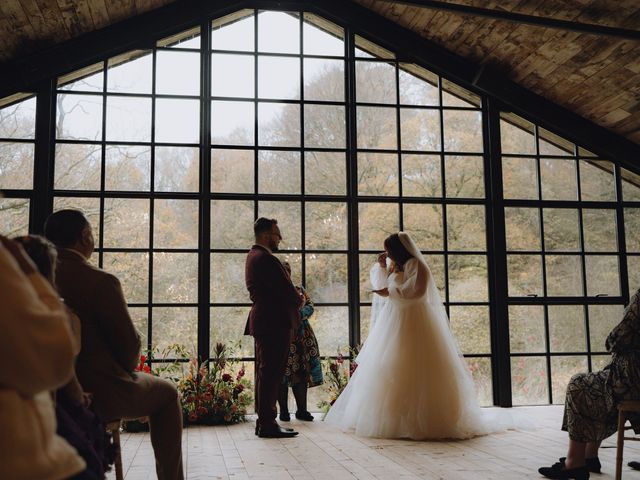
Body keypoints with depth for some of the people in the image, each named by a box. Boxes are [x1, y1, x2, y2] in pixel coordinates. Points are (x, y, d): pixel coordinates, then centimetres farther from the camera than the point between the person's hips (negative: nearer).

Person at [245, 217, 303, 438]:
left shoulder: (253, 256, 16)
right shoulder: (266, 259, -17)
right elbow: (287, 290, -19)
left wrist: (294, 298, 5)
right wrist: (299, 300, 2)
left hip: (263, 319, 11)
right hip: (275, 322, -11)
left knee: (265, 373, 14)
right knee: (271, 373, -6)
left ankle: (263, 421, 22)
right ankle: (268, 424, -2)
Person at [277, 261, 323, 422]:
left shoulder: (300, 290, 18)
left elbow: (310, 306, 6)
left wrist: (299, 314, -14)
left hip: (301, 336, 3)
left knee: (302, 373, 2)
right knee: (282, 373, -3)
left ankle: (301, 410, 10)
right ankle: (283, 411, 5)